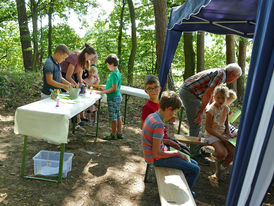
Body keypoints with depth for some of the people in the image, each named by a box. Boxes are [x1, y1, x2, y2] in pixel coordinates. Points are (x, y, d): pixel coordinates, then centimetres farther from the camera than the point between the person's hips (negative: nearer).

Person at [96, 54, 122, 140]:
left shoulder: (114, 74, -20)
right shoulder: (116, 72, 10)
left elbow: (114, 88, -23)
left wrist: (103, 92, -17)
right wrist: (104, 88, 16)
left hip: (113, 98, -10)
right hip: (117, 97, 10)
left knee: (113, 117, 0)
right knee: (117, 116, 14)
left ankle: (113, 135, 11)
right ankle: (119, 133, 24)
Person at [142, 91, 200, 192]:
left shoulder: (152, 116, 2)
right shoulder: (159, 125, -27)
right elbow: (156, 153, -26)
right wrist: (176, 153, -13)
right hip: (157, 159, -9)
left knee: (193, 163, 15)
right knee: (195, 170, -7)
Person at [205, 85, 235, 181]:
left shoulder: (226, 108, 2)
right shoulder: (211, 110, -18)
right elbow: (208, 128, -16)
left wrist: (228, 132, -4)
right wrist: (220, 137, -20)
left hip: (223, 133, 6)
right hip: (212, 134, -6)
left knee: (234, 152, -12)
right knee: (222, 153, -27)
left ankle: (221, 168, 13)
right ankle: (218, 161, 12)